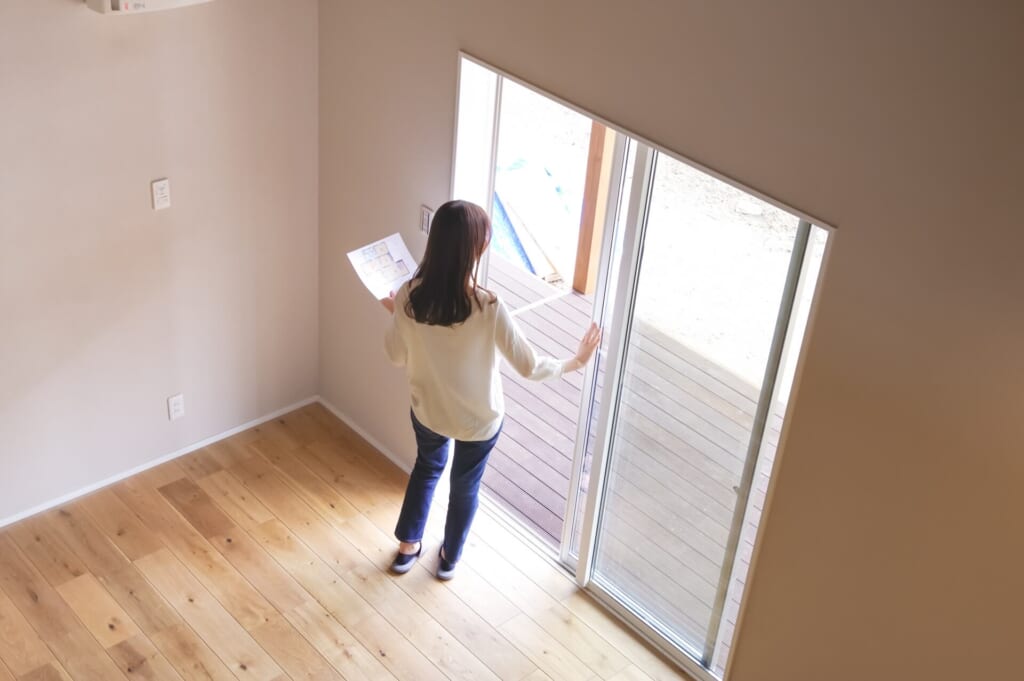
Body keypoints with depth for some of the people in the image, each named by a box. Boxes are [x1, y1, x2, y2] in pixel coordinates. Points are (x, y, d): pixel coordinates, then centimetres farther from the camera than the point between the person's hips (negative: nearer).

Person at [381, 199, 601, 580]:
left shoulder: (410, 296, -21)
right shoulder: (488, 308, -32)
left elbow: (397, 357, -6)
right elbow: (530, 367, -22)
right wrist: (575, 362, -5)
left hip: (428, 411, 3)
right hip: (479, 419, -3)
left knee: (427, 468, 34)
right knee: (465, 485, 26)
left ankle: (407, 548, 48)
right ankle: (449, 559, 48)